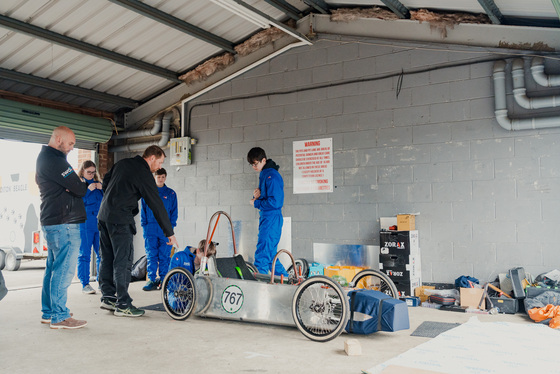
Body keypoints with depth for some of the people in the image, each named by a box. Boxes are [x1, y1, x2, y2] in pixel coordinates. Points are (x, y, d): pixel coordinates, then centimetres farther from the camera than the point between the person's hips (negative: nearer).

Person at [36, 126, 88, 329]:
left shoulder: (44, 157, 19)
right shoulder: (53, 159, -16)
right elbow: (78, 188, -19)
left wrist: (82, 186, -2)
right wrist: (87, 187, 4)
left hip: (52, 222, 11)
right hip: (64, 223, -11)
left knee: (53, 267, 15)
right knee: (64, 269, -7)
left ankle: (48, 312, 23)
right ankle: (59, 317, -3)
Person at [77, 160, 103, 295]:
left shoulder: (98, 183, 17)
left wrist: (102, 189, -6)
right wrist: (88, 190, -14)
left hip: (100, 223, 4)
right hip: (84, 223, -4)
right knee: (84, 254, -3)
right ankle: (85, 284, 2)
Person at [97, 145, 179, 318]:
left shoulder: (122, 163, 12)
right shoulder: (144, 174, -12)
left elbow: (105, 180, 22)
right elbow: (156, 205, -11)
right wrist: (170, 233, -7)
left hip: (104, 215, 9)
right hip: (120, 220, -9)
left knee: (107, 258, 14)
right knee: (123, 261, -5)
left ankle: (108, 297, 23)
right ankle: (123, 305, -2)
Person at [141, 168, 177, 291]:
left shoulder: (171, 193, 9)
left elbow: (174, 211, 8)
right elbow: (143, 210, 10)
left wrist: (171, 226, -3)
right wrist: (144, 225, 1)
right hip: (150, 229, 0)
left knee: (164, 256, 1)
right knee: (151, 255, -3)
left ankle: (164, 281, 8)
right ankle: (152, 280, 2)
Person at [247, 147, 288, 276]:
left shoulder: (272, 175, -15)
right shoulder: (263, 174, 16)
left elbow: (275, 202, -22)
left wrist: (256, 203, -9)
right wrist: (257, 196, -1)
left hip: (272, 220, -10)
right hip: (265, 219, 10)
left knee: (262, 256, -11)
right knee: (270, 256, 16)